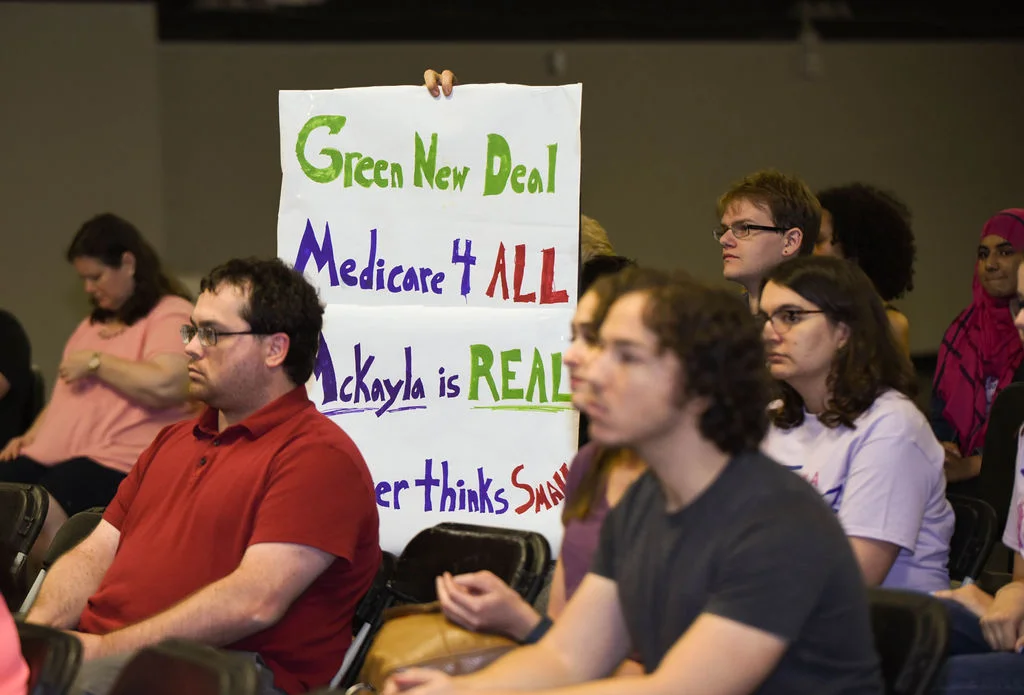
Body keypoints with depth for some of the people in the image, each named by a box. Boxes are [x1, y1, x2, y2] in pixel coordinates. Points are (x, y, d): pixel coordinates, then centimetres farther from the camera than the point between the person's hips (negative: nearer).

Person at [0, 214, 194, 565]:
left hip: (118, 462, -9)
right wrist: (32, 434, 18)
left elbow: (166, 386, -20)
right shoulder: (95, 322, 28)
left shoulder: (172, 315, -2)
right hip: (53, 455, 9)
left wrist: (96, 362, -9)